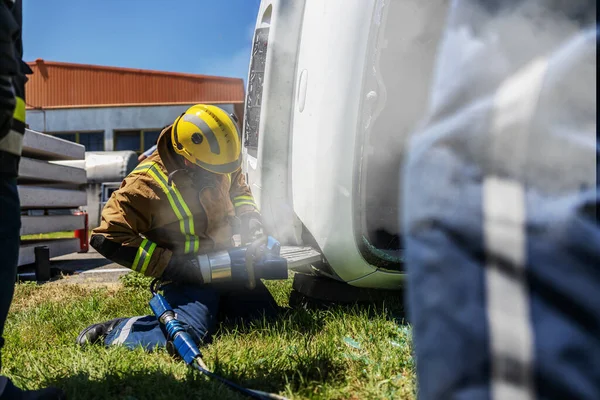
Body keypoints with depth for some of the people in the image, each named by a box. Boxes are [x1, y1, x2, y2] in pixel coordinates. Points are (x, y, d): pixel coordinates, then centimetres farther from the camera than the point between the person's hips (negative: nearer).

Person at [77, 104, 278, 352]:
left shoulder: (215, 160, -4)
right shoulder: (148, 184, -25)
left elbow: (237, 188, 18)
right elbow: (107, 238, -25)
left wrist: (250, 217, -4)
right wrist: (174, 267, -25)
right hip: (187, 277, -7)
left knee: (269, 319, 8)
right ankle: (111, 332, -4)